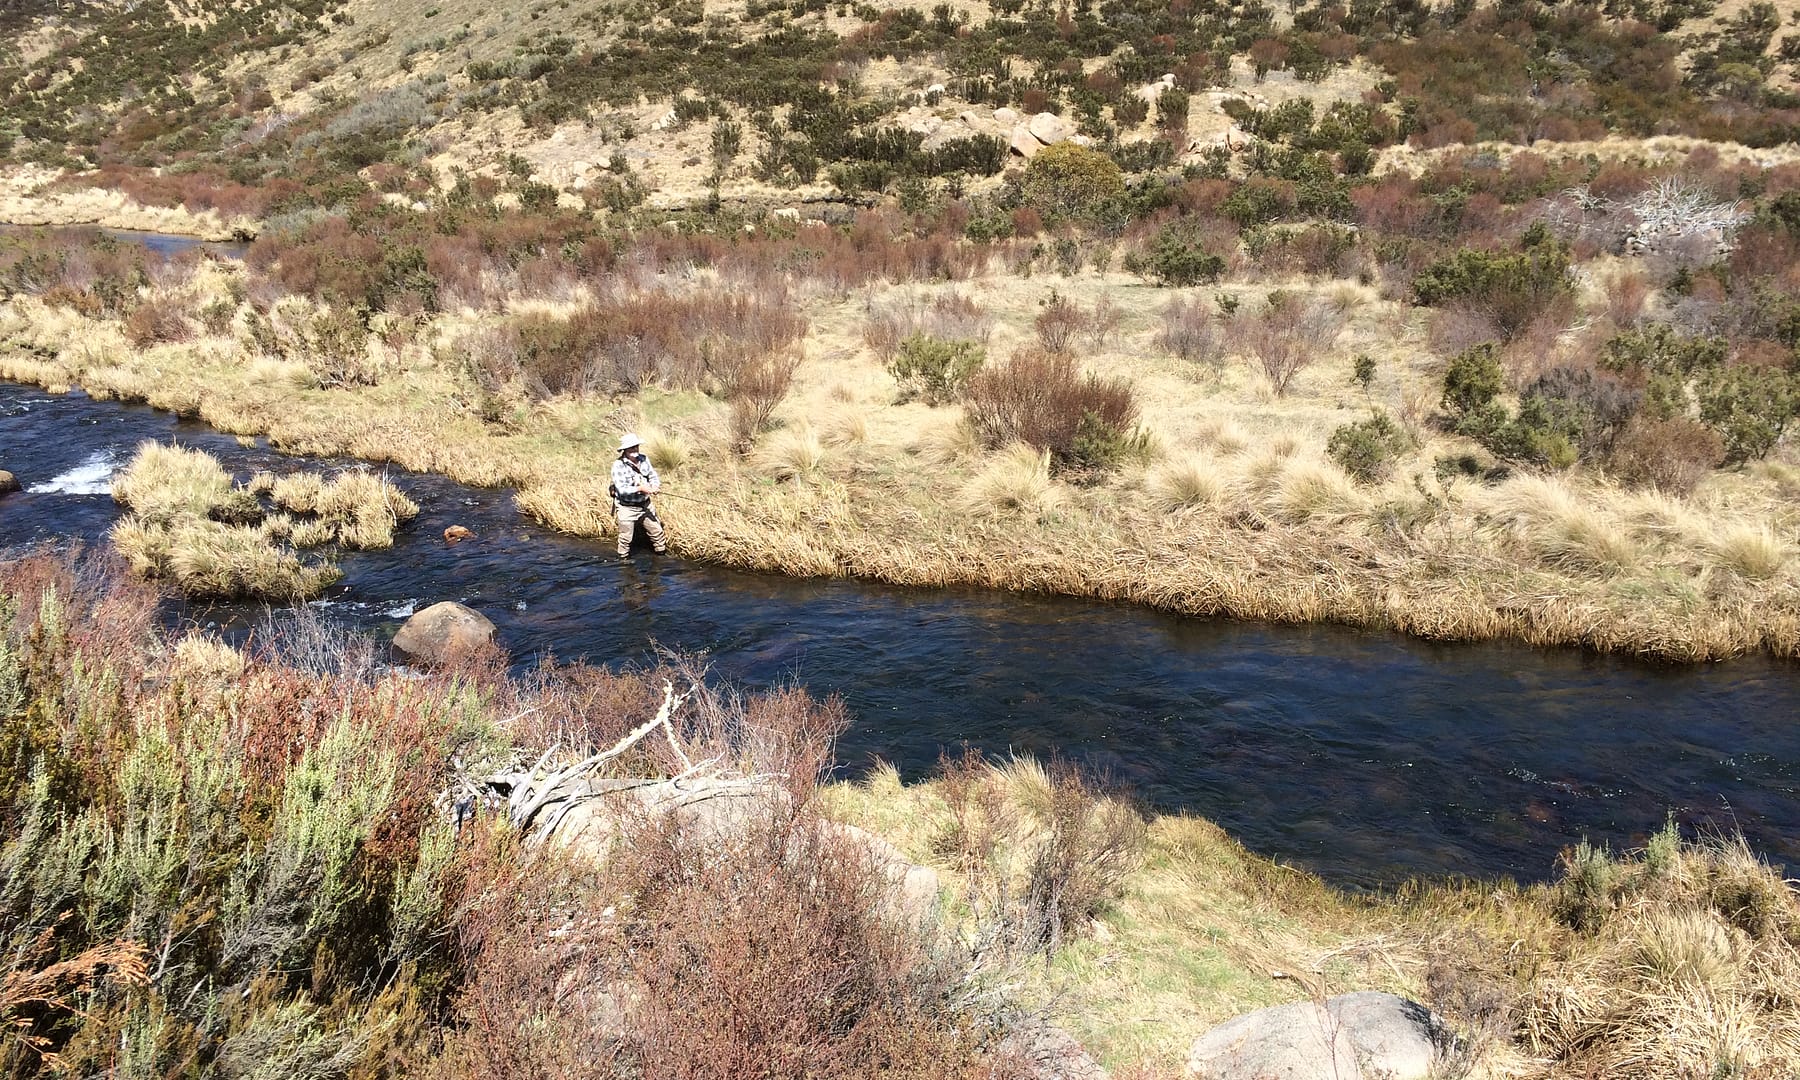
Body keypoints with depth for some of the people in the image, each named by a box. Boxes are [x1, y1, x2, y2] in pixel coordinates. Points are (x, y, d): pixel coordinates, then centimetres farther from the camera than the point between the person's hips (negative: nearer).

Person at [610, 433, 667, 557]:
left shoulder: (643, 459, -3)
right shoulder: (618, 466, -20)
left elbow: (653, 475, 2)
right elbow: (622, 489, -25)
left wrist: (654, 486, -21)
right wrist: (640, 488, -35)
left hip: (645, 505, 5)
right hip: (626, 508, -5)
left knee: (657, 531, 14)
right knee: (625, 537, 9)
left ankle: (662, 553, 35)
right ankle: (623, 559, 31)